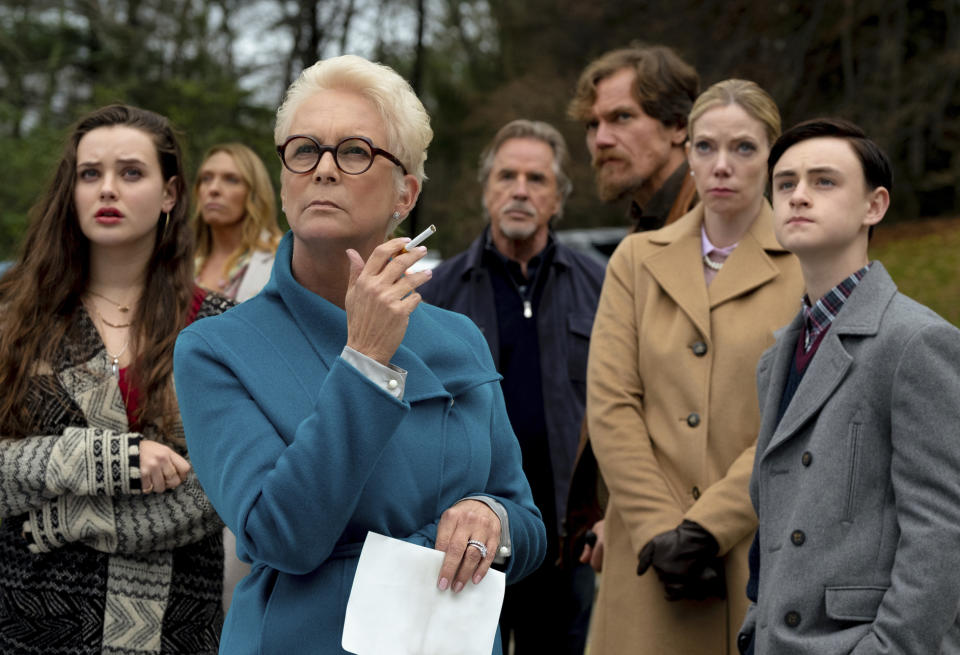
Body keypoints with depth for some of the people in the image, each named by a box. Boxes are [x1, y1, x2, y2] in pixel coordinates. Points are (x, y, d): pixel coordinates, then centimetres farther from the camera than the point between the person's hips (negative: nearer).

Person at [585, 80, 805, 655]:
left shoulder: (811, 266, 2)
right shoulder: (638, 259, 11)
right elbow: (610, 405, 2)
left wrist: (707, 526, -13)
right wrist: (659, 531, -9)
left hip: (767, 556, -2)